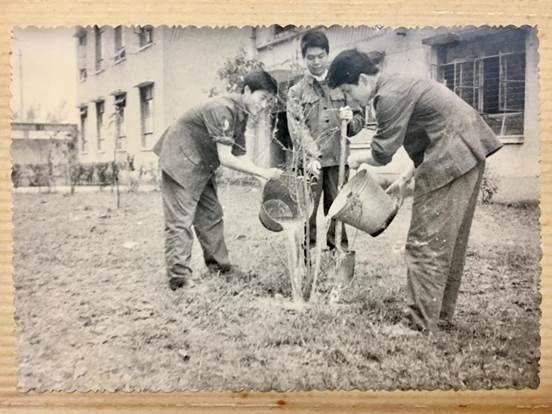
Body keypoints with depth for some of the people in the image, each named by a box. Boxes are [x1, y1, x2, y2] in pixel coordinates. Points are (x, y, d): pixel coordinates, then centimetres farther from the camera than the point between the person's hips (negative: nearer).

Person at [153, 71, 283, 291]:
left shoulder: (241, 114, 4)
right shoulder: (223, 108, -26)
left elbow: (239, 155, 4)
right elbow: (225, 158, -29)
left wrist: (267, 175, -11)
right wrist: (262, 172, -26)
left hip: (202, 167, 10)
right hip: (180, 163, -10)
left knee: (211, 215, 12)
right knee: (180, 221, -9)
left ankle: (219, 266, 23)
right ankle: (178, 277, -6)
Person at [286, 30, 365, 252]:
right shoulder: (296, 91, 9)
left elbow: (359, 117, 16)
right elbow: (297, 127, -5)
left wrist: (351, 122, -10)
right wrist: (312, 156, -20)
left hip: (337, 159, 2)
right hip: (310, 161, -2)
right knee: (307, 211, -3)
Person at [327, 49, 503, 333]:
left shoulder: (389, 96, -14)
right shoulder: (400, 86, 18)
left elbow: (382, 154, -12)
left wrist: (359, 159, 9)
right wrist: (406, 178, 20)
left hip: (452, 158, -10)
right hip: (468, 153, 10)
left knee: (426, 242, -6)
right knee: (451, 239, 15)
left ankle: (420, 323, -1)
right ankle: (441, 313, 25)